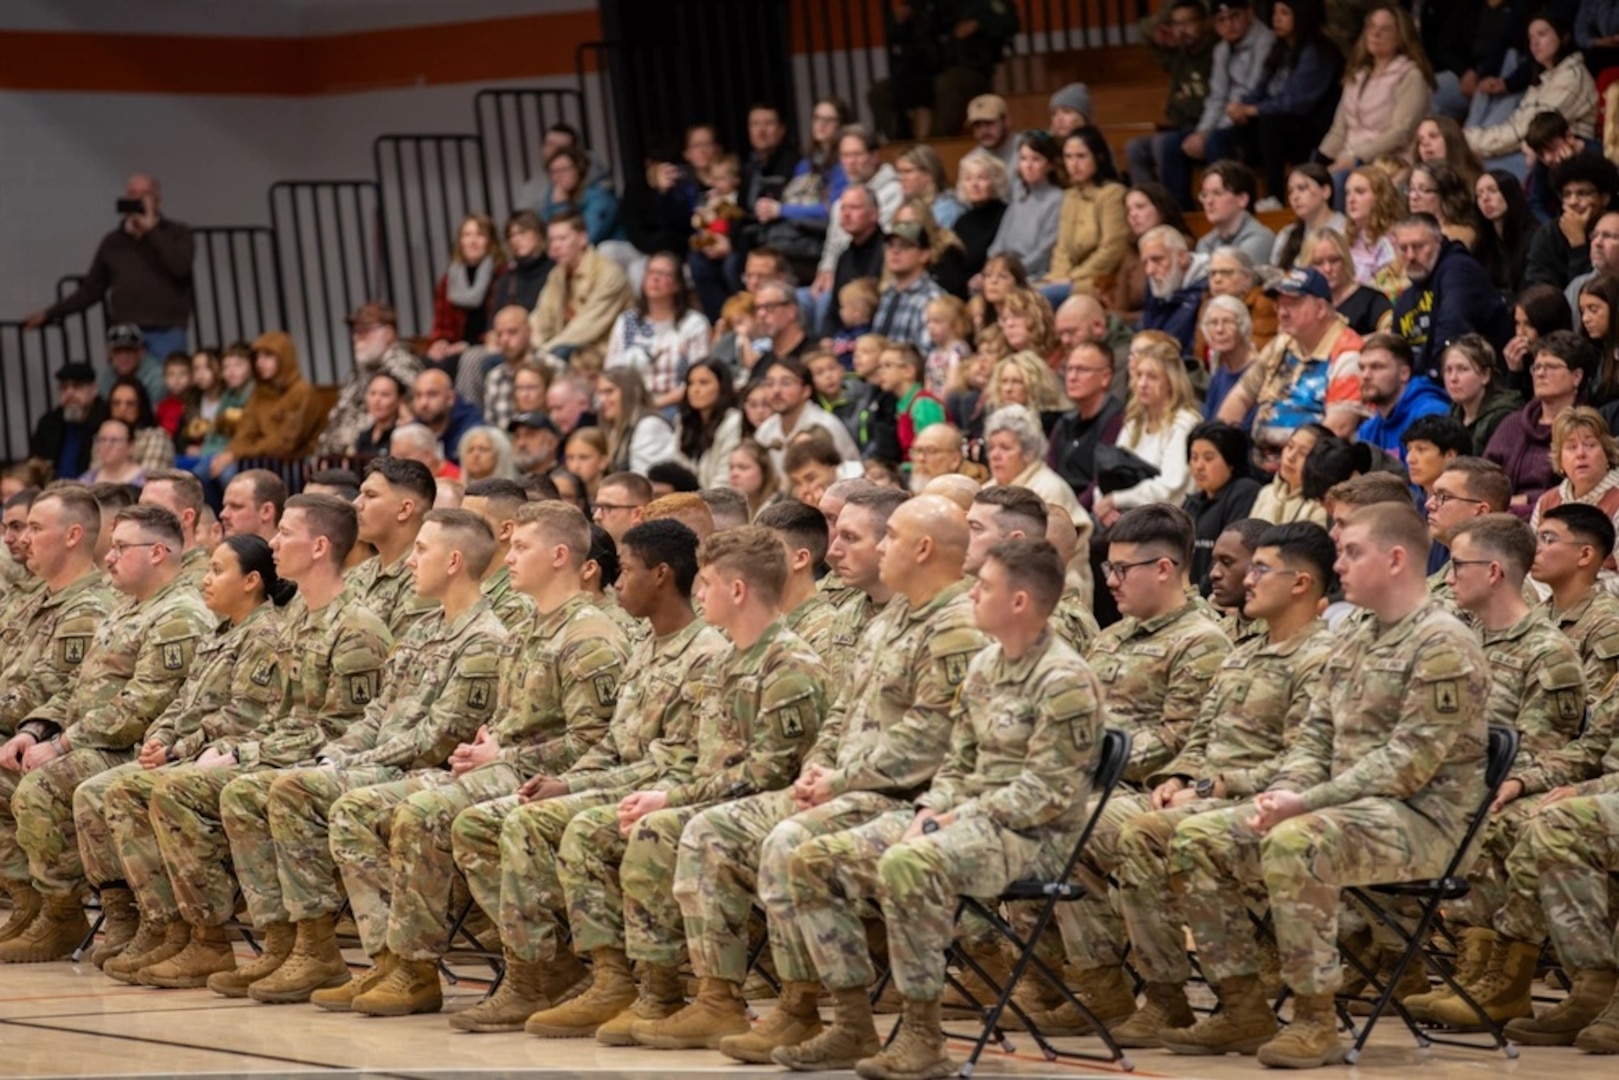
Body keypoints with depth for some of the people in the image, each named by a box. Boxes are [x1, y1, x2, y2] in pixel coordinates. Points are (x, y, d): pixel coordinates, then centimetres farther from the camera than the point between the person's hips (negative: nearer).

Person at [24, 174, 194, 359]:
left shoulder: (177, 234, 9)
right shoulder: (113, 242, 16)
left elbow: (180, 267, -11)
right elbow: (91, 289, 19)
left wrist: (151, 228, -6)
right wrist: (49, 314, 14)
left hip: (166, 335, -2)